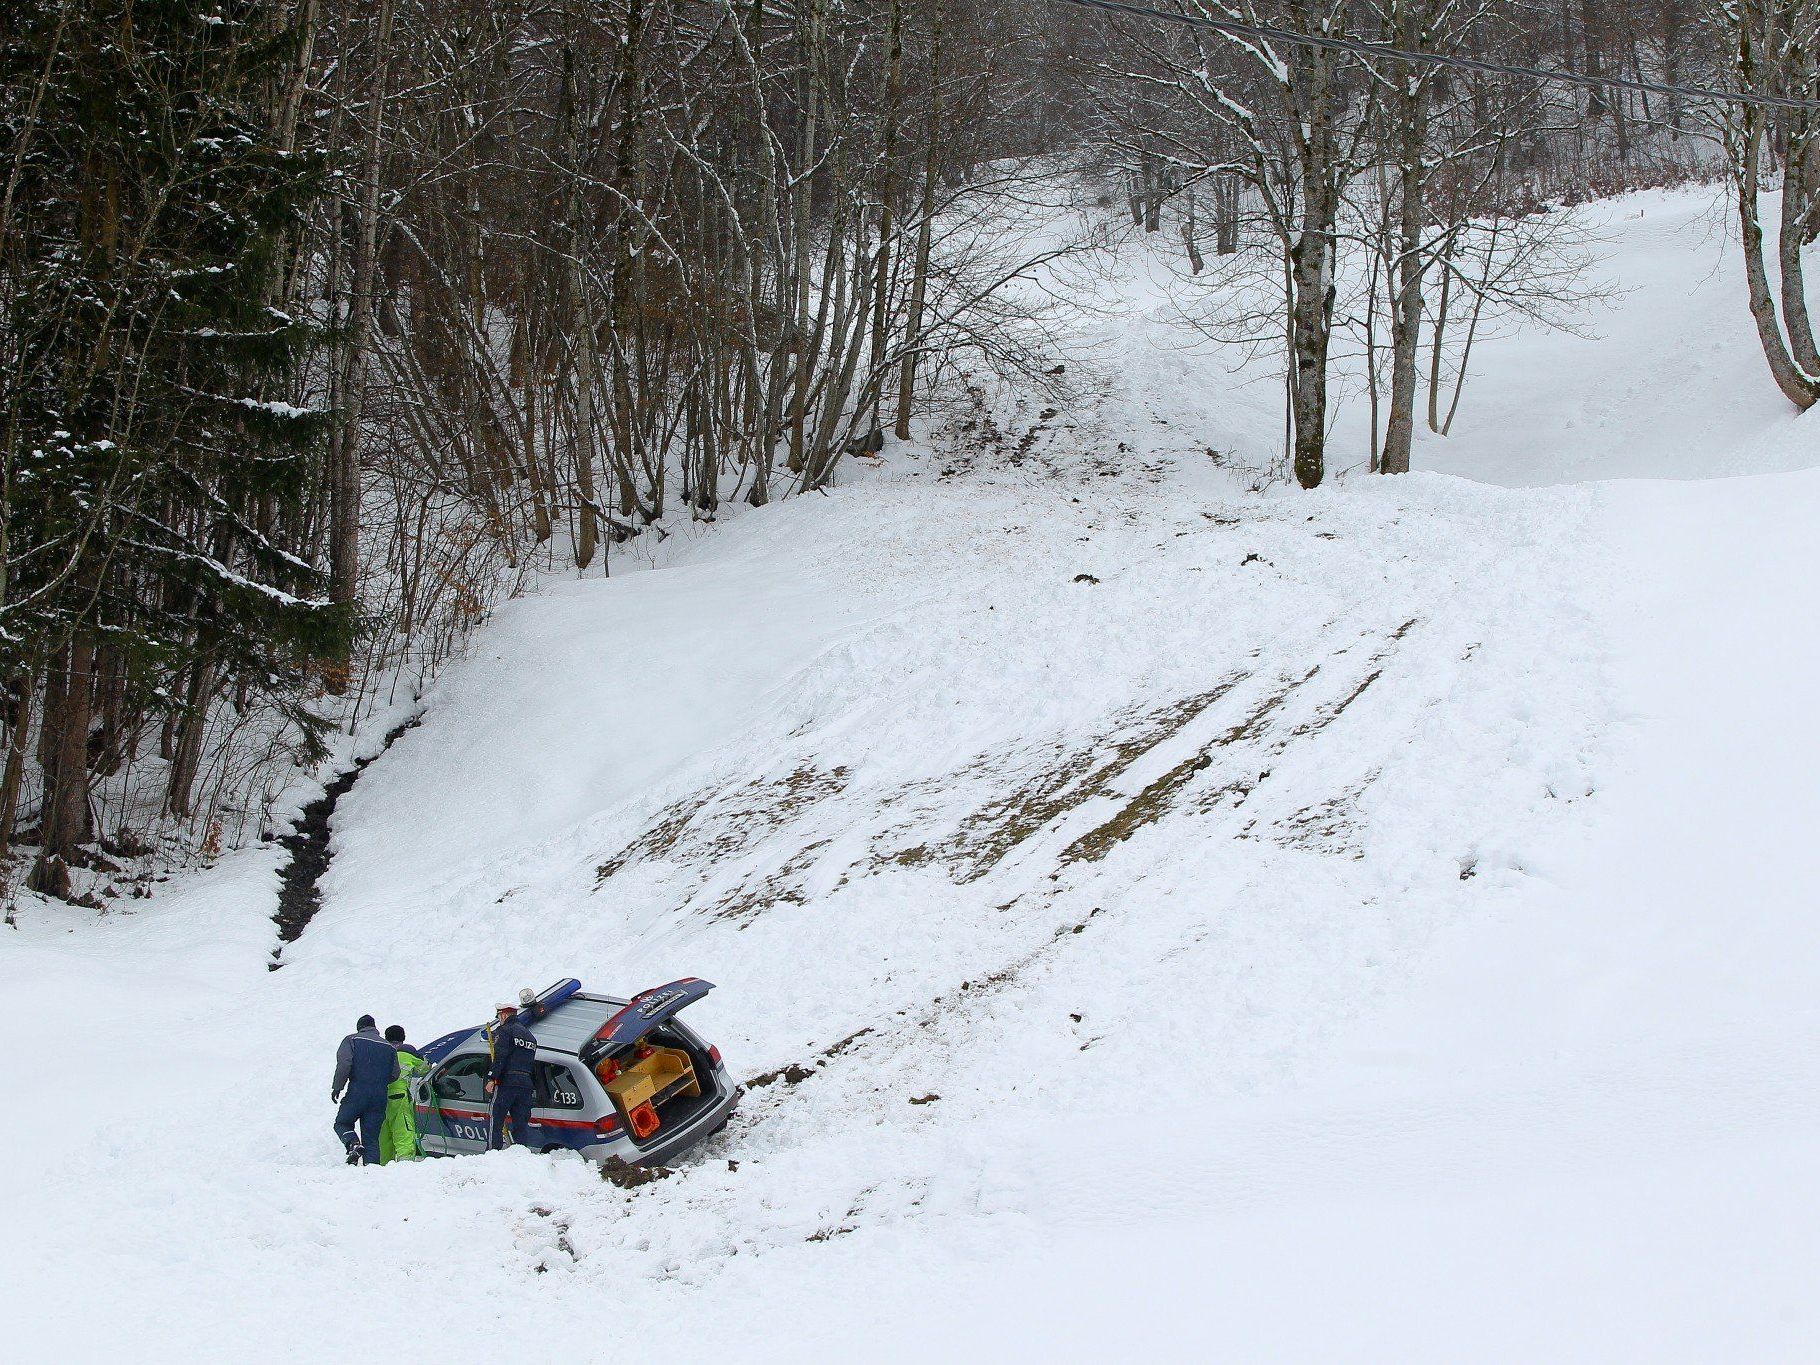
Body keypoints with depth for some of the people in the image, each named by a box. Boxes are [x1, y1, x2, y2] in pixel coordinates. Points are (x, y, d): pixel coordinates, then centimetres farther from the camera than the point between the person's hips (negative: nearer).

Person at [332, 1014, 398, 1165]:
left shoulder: (352, 1040, 5)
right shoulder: (390, 1047, 16)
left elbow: (344, 1064, -9)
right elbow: (394, 1075, 14)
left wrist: (337, 1087, -6)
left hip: (357, 1092, -3)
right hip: (380, 1096, 3)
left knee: (342, 1123, 15)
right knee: (371, 1137, 7)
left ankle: (353, 1143, -13)